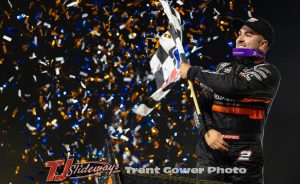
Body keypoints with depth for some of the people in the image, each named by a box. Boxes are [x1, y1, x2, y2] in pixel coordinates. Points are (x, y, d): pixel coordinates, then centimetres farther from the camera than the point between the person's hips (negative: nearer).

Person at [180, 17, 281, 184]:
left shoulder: (268, 73, -3)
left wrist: (192, 72, -9)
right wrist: (207, 131, -8)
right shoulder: (222, 68, 16)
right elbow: (202, 104, 11)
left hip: (244, 157, -4)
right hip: (209, 151, 4)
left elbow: (233, 85, -18)